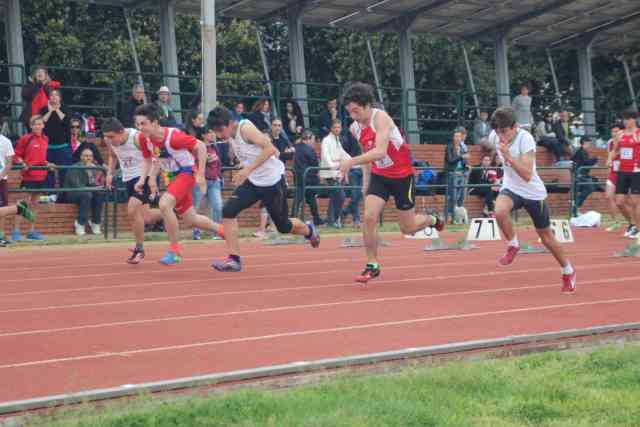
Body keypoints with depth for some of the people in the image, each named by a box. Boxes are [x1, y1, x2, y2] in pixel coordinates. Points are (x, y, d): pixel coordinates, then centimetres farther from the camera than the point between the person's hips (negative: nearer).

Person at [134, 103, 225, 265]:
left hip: (187, 172, -7)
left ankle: (174, 250, -15)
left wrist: (200, 175, -20)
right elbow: (148, 159, 7)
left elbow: (201, 147, -19)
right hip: (172, 175, 7)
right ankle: (222, 230, 42)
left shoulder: (173, 136, -29)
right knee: (190, 220, 15)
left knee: (164, 204, -29)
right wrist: (142, 179, -9)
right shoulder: (144, 138, -11)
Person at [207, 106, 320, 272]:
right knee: (228, 211, -15)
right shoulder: (231, 135, 2)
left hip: (272, 181, -7)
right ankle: (234, 259, -13)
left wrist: (248, 169, -35)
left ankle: (309, 231, 43)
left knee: (283, 226, 8)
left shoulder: (245, 128, -22)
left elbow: (270, 148, -32)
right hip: (252, 182, 7)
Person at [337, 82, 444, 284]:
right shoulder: (355, 128, -3)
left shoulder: (380, 118, -25)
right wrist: (366, 180, 9)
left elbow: (380, 152, -38)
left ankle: (432, 220, 39)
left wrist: (351, 162, -45)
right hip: (379, 175, 5)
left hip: (402, 176, -5)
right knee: (369, 218, -14)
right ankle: (372, 266, -2)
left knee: (407, 228, 6)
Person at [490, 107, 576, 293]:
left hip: (533, 192, -4)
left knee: (546, 236, 8)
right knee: (500, 211, -32)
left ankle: (568, 272, 31)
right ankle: (513, 245, -4)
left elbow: (527, 175, -34)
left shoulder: (525, 139, -25)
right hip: (511, 188, 4)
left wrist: (508, 156, -42)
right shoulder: (496, 136, -8)